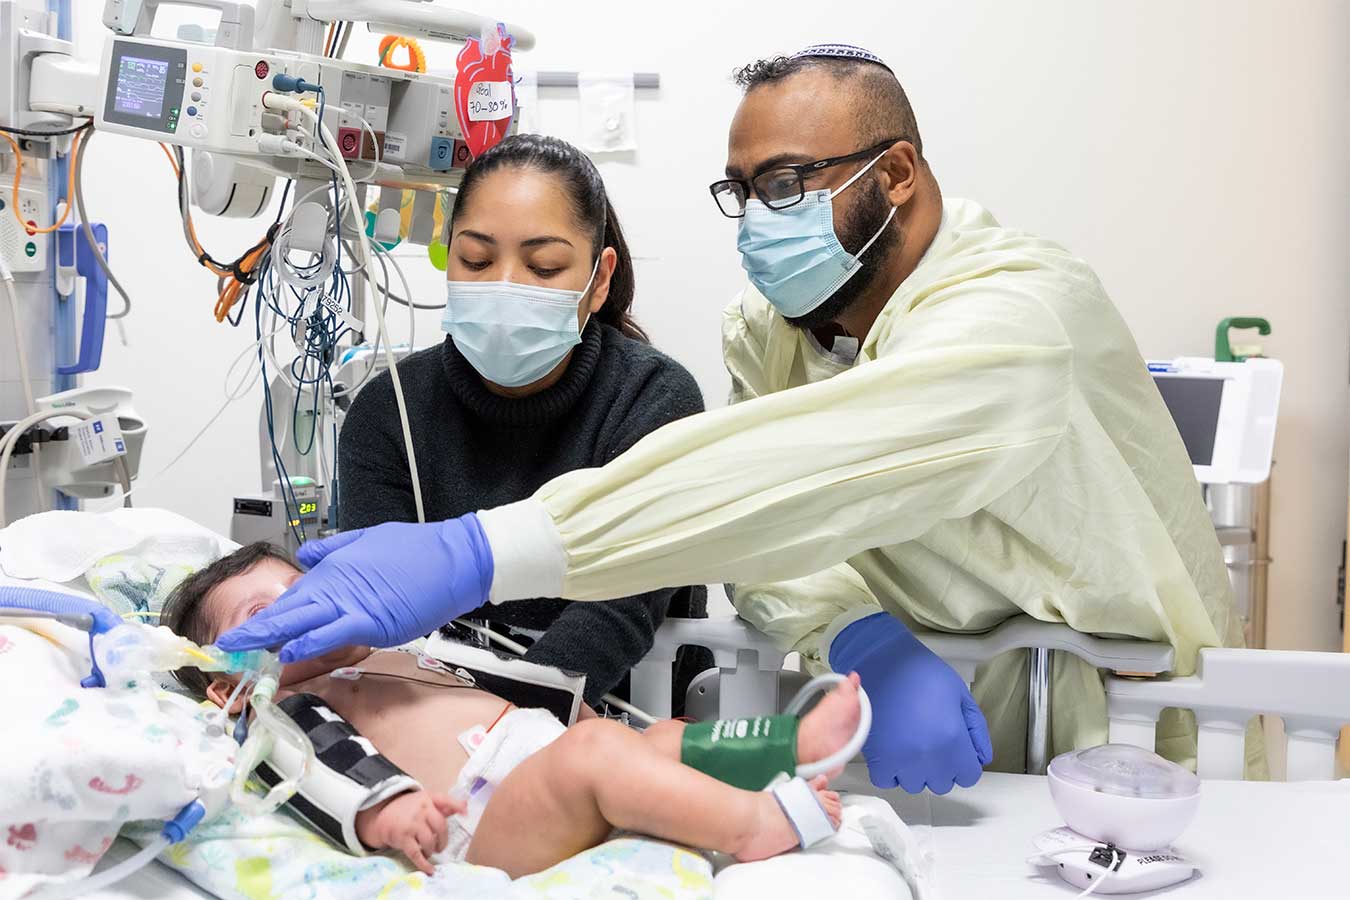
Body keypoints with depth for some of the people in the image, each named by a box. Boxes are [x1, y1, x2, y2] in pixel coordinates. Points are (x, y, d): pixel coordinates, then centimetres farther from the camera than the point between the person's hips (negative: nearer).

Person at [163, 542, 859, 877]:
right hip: (477, 816, -9)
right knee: (595, 748, -31)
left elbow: (493, 680, 38)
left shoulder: (393, 656, 36)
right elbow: (325, 766, -10)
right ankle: (751, 825, -40)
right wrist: (384, 806, -29)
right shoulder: (281, 713, 10)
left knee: (665, 740, -5)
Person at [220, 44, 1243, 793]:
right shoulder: (767, 325, 2)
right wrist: (865, 644, -33)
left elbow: (804, 473, -41)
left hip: (1120, 759, -5)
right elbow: (771, 533, -10)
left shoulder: (1019, 316, -25)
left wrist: (478, 553, -47)